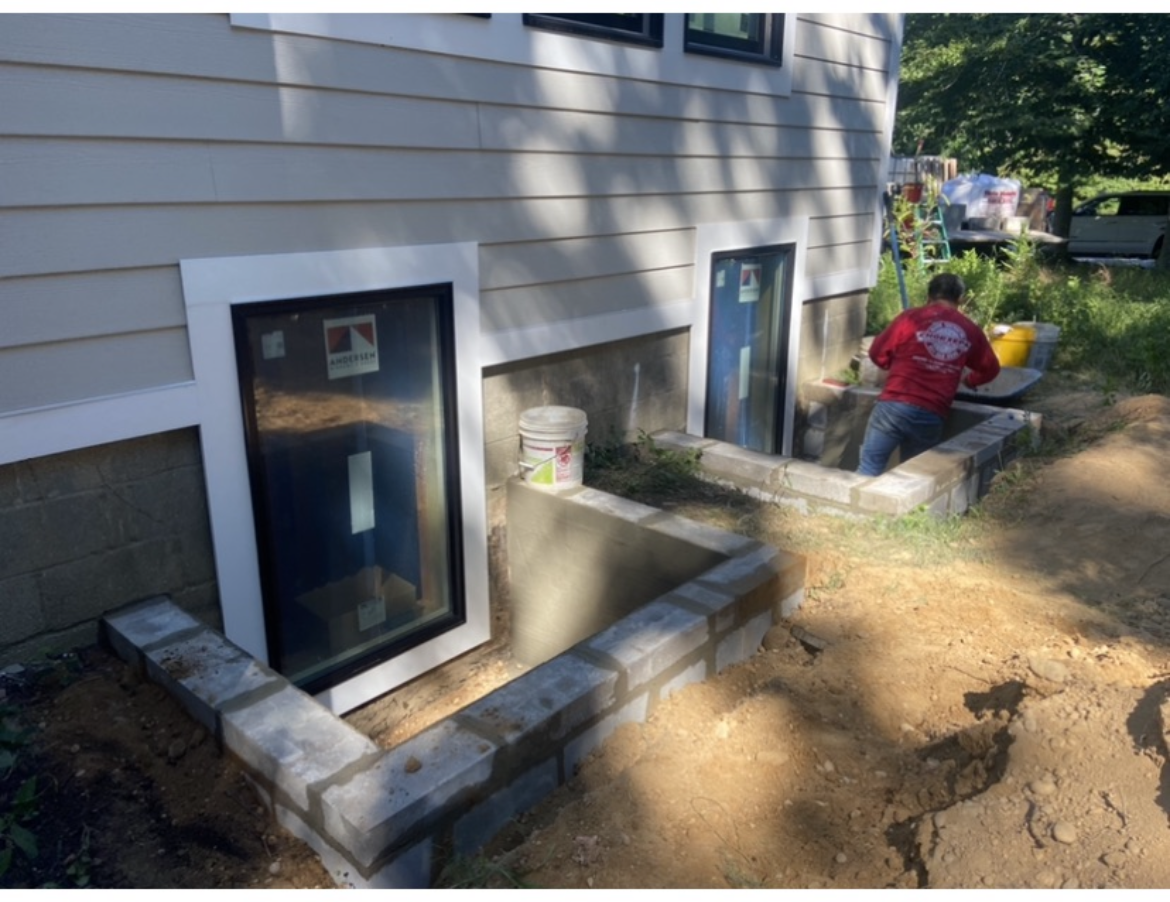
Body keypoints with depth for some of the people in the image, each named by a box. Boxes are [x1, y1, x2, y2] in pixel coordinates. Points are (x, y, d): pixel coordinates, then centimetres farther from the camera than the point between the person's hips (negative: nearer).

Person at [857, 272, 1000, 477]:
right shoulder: (970, 331, 12)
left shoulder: (911, 317, 2)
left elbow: (877, 353, 10)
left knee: (868, 471, 2)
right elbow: (990, 370, 26)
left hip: (894, 406, -3)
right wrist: (967, 379, 46)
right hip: (932, 417, 3)